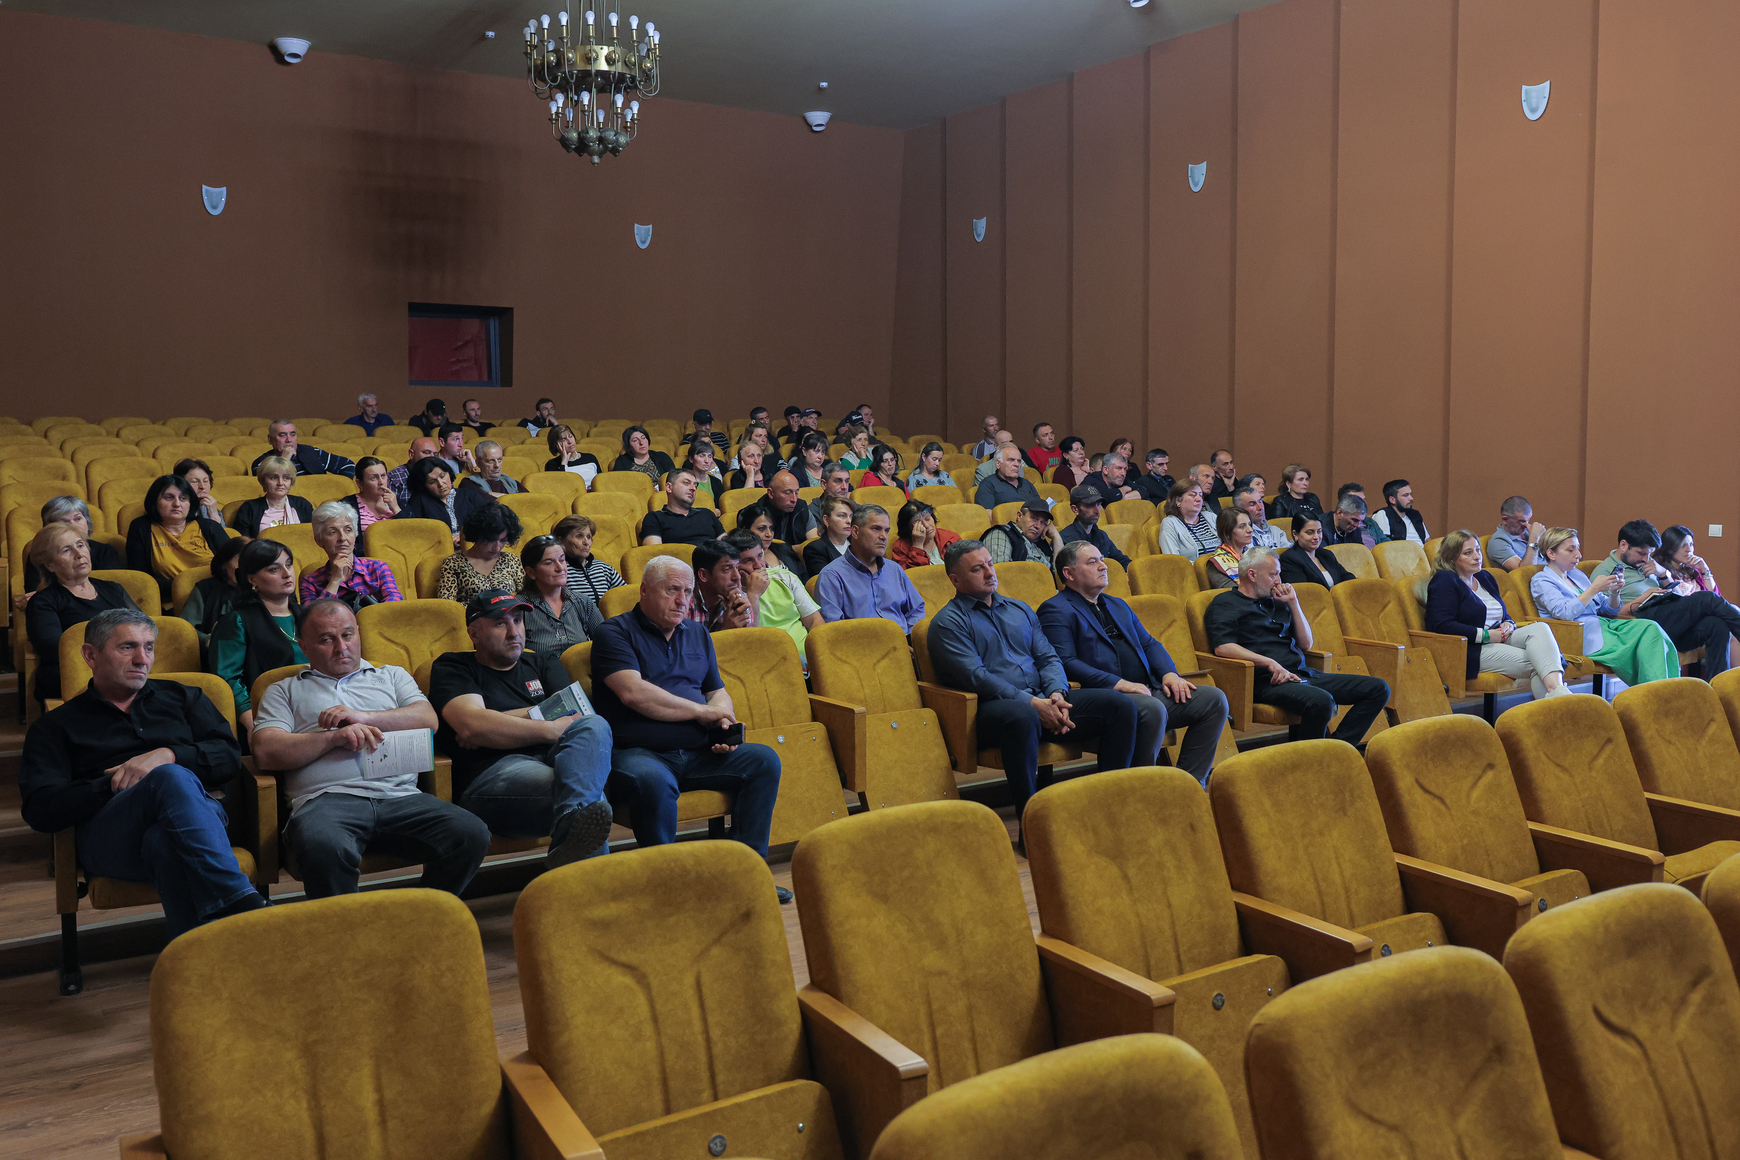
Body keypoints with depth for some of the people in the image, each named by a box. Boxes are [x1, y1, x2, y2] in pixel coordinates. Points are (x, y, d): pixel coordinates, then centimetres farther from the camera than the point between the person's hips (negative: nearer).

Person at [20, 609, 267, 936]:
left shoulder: (180, 697, 29)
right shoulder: (56, 727, 23)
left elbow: (230, 756, 14)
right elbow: (40, 812, 7)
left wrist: (167, 755, -4)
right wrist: (114, 785, -8)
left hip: (198, 813, 2)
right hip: (106, 838, -1)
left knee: (163, 841, -38)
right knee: (172, 779, -36)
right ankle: (244, 904, -48)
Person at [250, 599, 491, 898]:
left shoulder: (392, 676, 31)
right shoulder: (284, 691, 26)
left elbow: (428, 720, 13)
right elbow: (266, 751, 8)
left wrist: (363, 717, 1)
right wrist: (335, 737, -5)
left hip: (401, 796, 2)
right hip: (328, 799, -2)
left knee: (472, 834, -27)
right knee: (324, 847, -40)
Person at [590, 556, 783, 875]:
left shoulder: (698, 634, 22)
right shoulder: (615, 632, 1)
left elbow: (718, 692, 25)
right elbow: (633, 693, -14)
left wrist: (724, 722, -1)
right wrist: (701, 711, -7)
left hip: (700, 753, 6)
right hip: (639, 752, -6)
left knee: (764, 760, -15)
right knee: (653, 781, -39)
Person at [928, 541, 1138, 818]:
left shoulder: (1019, 610, 24)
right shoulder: (948, 622, 2)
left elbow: (1048, 658, 18)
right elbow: (976, 677, -10)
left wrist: (1057, 694, -5)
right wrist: (1033, 704, -17)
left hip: (1042, 701, 7)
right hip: (991, 708, -7)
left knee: (1121, 705, -10)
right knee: (1022, 717, -42)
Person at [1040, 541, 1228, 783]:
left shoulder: (1118, 606, 29)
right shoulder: (1056, 610, 1)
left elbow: (1149, 644, 27)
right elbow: (1066, 663, -12)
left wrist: (1169, 673, 5)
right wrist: (1118, 683, -18)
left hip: (1148, 691, 9)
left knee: (1214, 699, -6)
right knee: (1152, 708, -37)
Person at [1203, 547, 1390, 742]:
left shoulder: (1276, 602, 25)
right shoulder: (1224, 604, 3)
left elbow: (1306, 644, 23)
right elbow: (1222, 647, -14)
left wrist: (1293, 603, 14)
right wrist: (1270, 663, -21)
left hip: (1304, 674, 8)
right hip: (1267, 680, -8)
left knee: (1378, 689, -1)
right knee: (1321, 701, -37)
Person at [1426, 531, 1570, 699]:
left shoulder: (1485, 577, 23)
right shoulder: (1444, 581, -4)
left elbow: (1504, 615, 30)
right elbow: (1442, 625, -17)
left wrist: (1508, 624, 3)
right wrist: (1485, 635, -16)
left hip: (1498, 640, 8)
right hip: (1471, 650, -8)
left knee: (1540, 628, -23)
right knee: (1536, 663, -26)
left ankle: (1556, 688, -44)